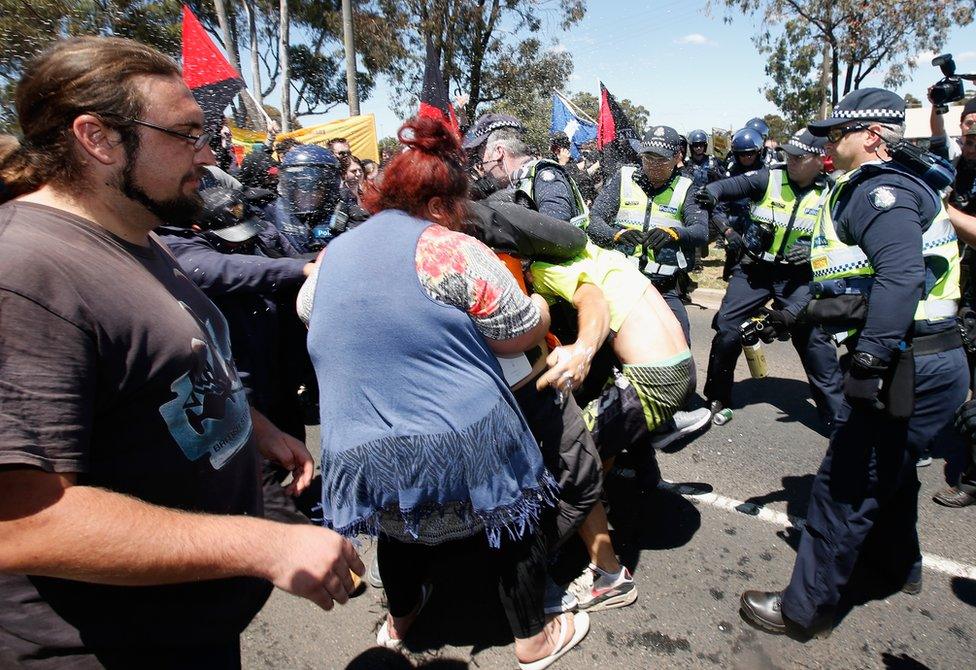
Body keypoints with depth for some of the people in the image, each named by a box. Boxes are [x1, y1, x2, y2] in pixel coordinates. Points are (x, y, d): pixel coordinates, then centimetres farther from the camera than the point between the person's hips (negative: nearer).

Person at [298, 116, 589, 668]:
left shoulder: (335, 254, 7)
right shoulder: (451, 251, -12)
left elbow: (306, 308, 27)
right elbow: (519, 334, -8)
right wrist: (541, 302, 13)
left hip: (365, 458, 6)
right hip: (461, 446, -5)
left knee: (401, 526, 32)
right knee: (516, 521, 20)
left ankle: (400, 620, 53)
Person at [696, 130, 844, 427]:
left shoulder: (829, 194, 0)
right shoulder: (769, 178, -4)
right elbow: (733, 185, -16)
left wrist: (812, 250, -14)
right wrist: (712, 192, -37)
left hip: (797, 275, 0)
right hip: (754, 268, 0)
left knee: (813, 336, -6)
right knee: (726, 327, -4)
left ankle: (836, 413, 8)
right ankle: (717, 398, 16)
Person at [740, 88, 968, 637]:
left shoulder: (877, 189, -13)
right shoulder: (882, 187, 19)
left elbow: (902, 273, -29)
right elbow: (850, 275, 19)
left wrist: (869, 360, -31)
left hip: (910, 368, -11)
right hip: (931, 363, 11)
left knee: (846, 485, -2)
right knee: (888, 467, 28)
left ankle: (806, 608, 13)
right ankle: (896, 565, 51)